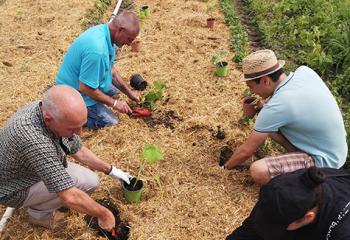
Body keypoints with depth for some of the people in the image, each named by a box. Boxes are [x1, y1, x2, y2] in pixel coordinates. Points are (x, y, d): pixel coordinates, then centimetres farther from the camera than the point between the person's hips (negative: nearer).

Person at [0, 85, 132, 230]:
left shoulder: (49, 110, -16)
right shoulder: (34, 141, -42)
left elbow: (79, 150, 1)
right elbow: (71, 197, -38)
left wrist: (111, 171, 4)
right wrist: (104, 214, -24)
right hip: (14, 190, -7)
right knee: (84, 181, -22)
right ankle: (39, 212, 1)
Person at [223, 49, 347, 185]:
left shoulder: (276, 107, -28)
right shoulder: (304, 71, -9)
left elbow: (246, 151, -15)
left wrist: (226, 167, 2)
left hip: (324, 161, -8)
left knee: (258, 171, -23)